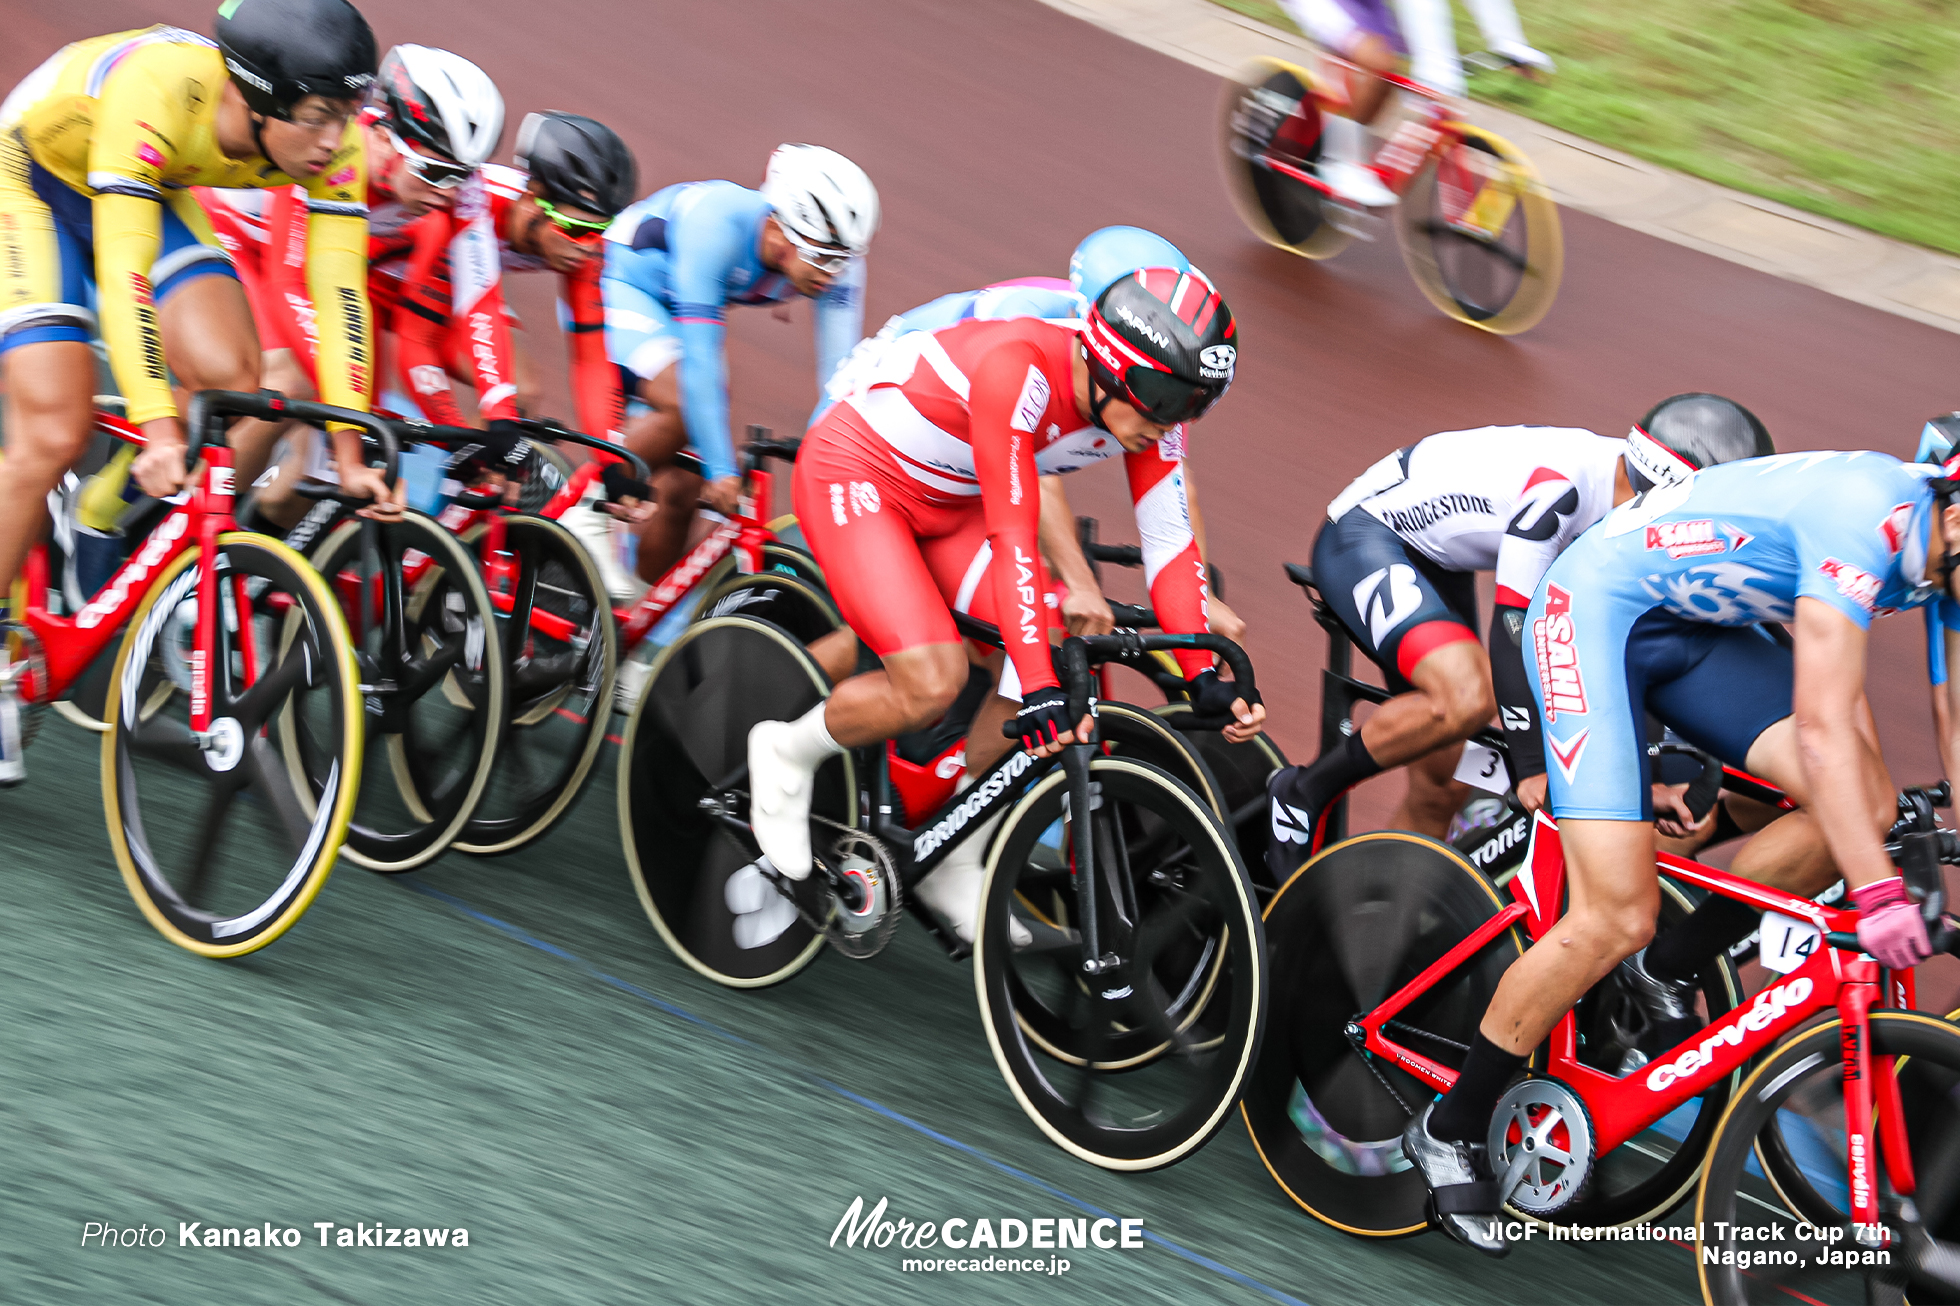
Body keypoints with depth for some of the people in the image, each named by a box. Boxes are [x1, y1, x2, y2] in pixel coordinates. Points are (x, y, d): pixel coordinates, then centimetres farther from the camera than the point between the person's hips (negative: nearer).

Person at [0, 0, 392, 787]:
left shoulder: (330, 143, -24)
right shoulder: (154, 91, -41)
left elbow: (339, 291, -21)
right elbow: (121, 268, -44)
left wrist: (350, 453, -25)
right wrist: (157, 429, -50)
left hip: (148, 192, 5)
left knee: (231, 379, -18)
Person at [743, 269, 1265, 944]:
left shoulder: (1150, 401, -14)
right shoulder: (1017, 366, -36)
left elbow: (1170, 541, -9)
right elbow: (1013, 537, -39)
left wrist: (1205, 675, -18)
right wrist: (1040, 690, -43)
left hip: (950, 503, 8)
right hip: (854, 475, -8)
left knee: (1048, 660, -9)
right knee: (932, 683, -25)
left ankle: (952, 867, 9)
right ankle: (787, 753, 5)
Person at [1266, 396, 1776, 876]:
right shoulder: (1561, 485, -31)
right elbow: (1513, 627, -31)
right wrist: (1532, 768, -29)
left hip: (1434, 563, 9)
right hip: (1363, 538, -9)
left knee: (1443, 788, 5)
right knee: (1467, 696, -31)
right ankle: (1304, 791, -13)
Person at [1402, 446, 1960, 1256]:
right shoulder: (1867, 518, -31)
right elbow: (1822, 730, -36)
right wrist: (1880, 896, -41)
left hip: (1693, 629, 9)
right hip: (1599, 605, -9)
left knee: (1868, 807, -9)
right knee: (1617, 918, -16)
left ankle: (1667, 971, 10)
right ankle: (1448, 1131, -1)